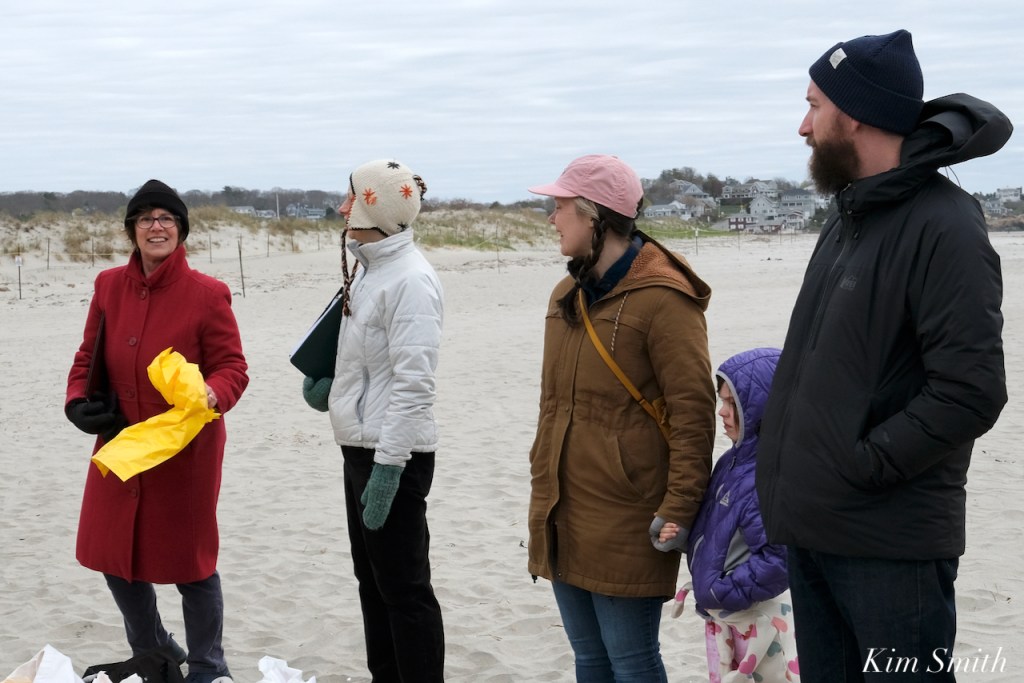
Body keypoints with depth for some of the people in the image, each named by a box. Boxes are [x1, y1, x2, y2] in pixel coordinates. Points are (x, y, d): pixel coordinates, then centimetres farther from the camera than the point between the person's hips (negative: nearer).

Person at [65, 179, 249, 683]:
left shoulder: (207, 294, -10)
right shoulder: (109, 286, 3)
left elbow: (232, 368, -9)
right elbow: (89, 356, 12)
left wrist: (212, 395, -29)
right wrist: (79, 401, -6)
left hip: (186, 451, -5)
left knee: (190, 561, 4)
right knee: (115, 557, 13)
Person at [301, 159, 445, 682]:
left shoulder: (411, 279, -19)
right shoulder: (368, 267, 11)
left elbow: (413, 383, -23)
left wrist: (388, 466, -25)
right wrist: (330, 385, 4)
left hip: (393, 454, -10)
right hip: (360, 445, 10)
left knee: (404, 588, -1)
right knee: (372, 579, 18)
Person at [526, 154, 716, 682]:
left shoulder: (661, 299, -13)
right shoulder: (566, 296, 12)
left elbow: (693, 412, -15)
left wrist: (679, 509, -18)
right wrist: (541, 485, 18)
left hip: (626, 523, -8)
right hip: (563, 516, 8)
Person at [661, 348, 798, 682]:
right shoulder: (732, 462, 6)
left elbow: (780, 558, -29)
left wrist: (722, 593, -21)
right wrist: (682, 533, -2)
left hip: (759, 620, -9)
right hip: (721, 617, 9)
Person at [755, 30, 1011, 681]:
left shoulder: (944, 228, -15)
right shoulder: (846, 223, 13)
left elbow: (971, 391, -22)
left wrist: (860, 463, -17)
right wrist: (792, 468, 8)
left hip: (890, 548, -8)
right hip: (812, 527, 8)